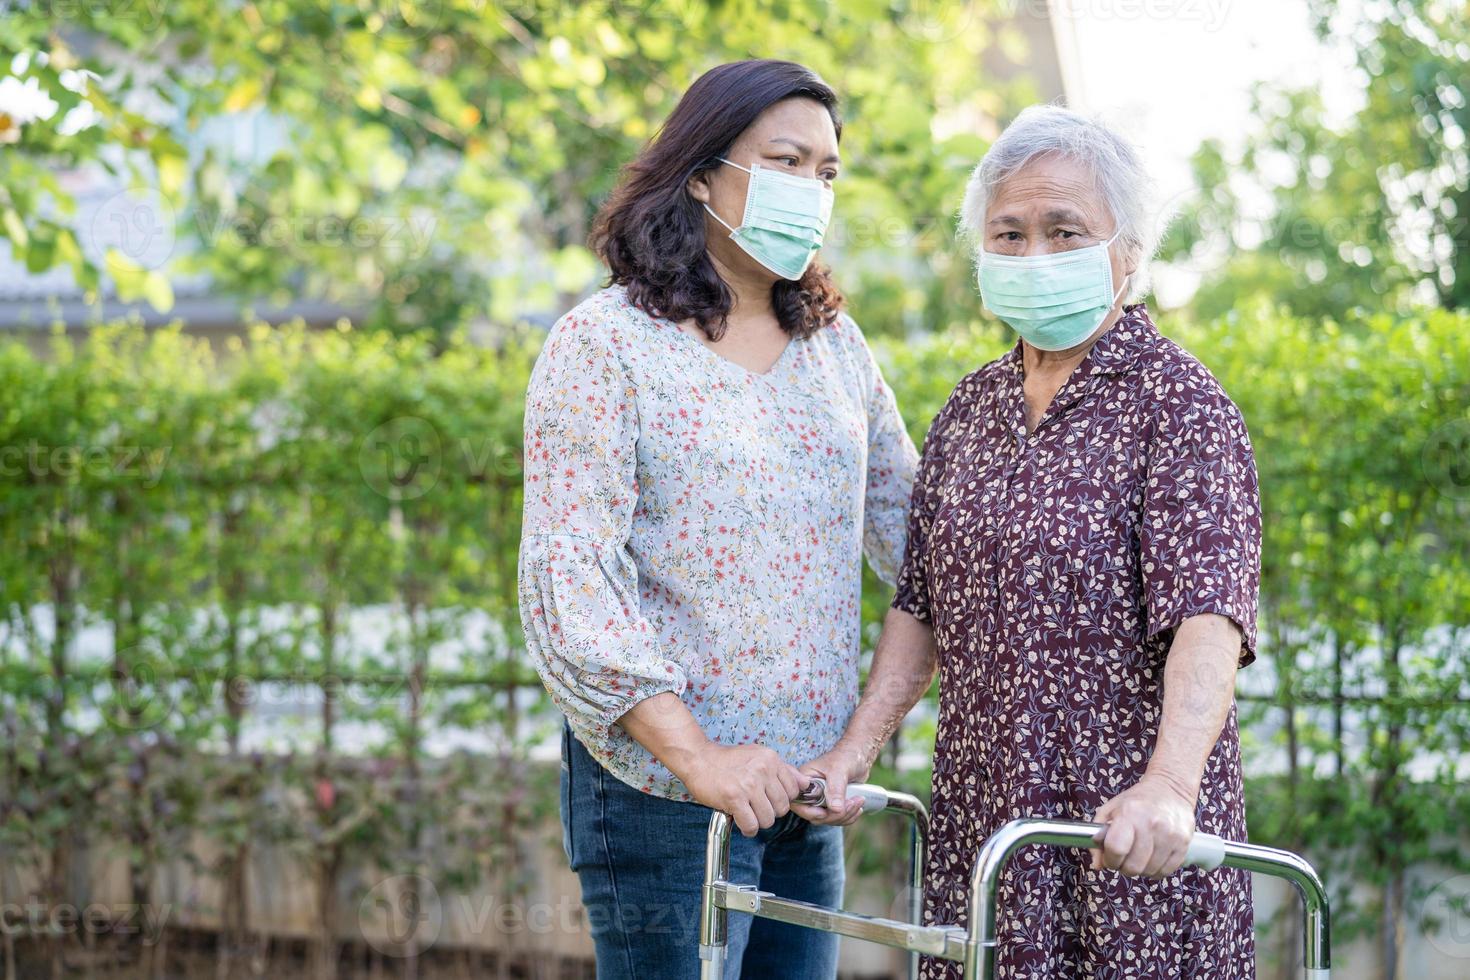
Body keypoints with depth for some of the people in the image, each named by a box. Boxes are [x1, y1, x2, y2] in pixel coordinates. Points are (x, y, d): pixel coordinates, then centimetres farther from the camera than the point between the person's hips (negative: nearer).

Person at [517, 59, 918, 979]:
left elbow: (909, 519, 18)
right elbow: (568, 582, -15)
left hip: (807, 788, 6)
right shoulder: (607, 342, -8)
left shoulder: (834, 343, 11)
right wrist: (695, 755, -22)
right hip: (663, 791, -6)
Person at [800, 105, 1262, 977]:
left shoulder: (1180, 403, -7)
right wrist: (854, 751, -1)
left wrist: (1168, 785, -34)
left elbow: (1211, 612, -20)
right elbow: (922, 606, 13)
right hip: (980, 820, 5)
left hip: (1132, 833, -5)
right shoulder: (972, 408, 13)